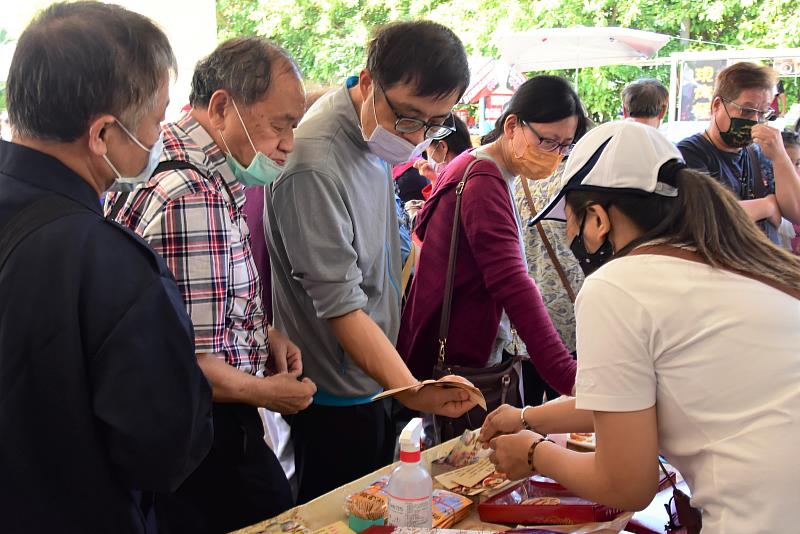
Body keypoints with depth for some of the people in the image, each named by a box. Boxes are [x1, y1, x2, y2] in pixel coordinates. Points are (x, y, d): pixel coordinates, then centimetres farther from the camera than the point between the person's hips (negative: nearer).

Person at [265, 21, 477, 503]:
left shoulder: (376, 132, -1)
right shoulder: (316, 165, -30)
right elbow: (341, 307, -29)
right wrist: (411, 389, -37)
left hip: (375, 378, 9)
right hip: (337, 398, -8)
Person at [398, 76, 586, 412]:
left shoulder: (474, 165, 11)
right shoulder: (485, 185, -22)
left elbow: (424, 226, 21)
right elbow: (513, 286, -32)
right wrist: (568, 378, -39)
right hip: (458, 360, -10)